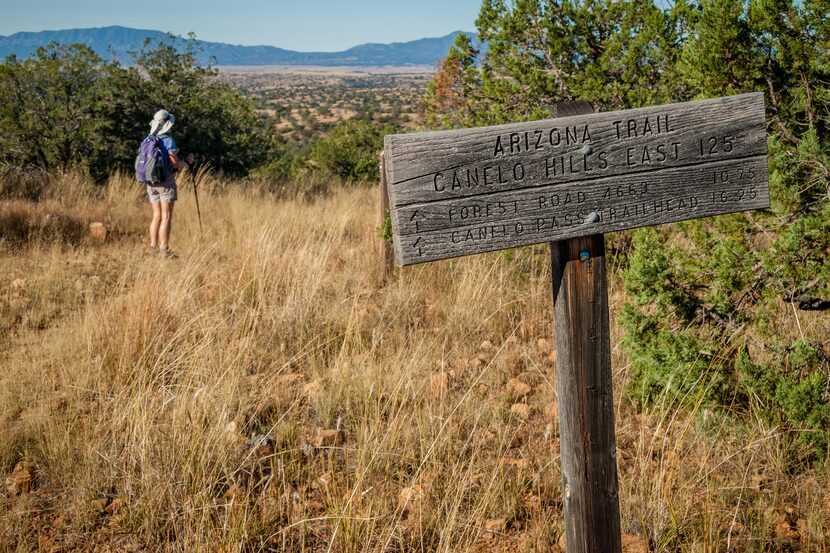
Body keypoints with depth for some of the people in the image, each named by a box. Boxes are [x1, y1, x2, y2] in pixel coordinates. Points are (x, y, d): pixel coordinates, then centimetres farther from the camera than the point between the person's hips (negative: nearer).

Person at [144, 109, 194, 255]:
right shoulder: (168, 141, -13)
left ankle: (153, 248, 11)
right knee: (166, 217, -4)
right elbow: (175, 164, -16)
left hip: (151, 182, 7)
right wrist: (187, 162, 3)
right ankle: (164, 250, -5)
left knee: (157, 216, 12)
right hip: (166, 181, -7)